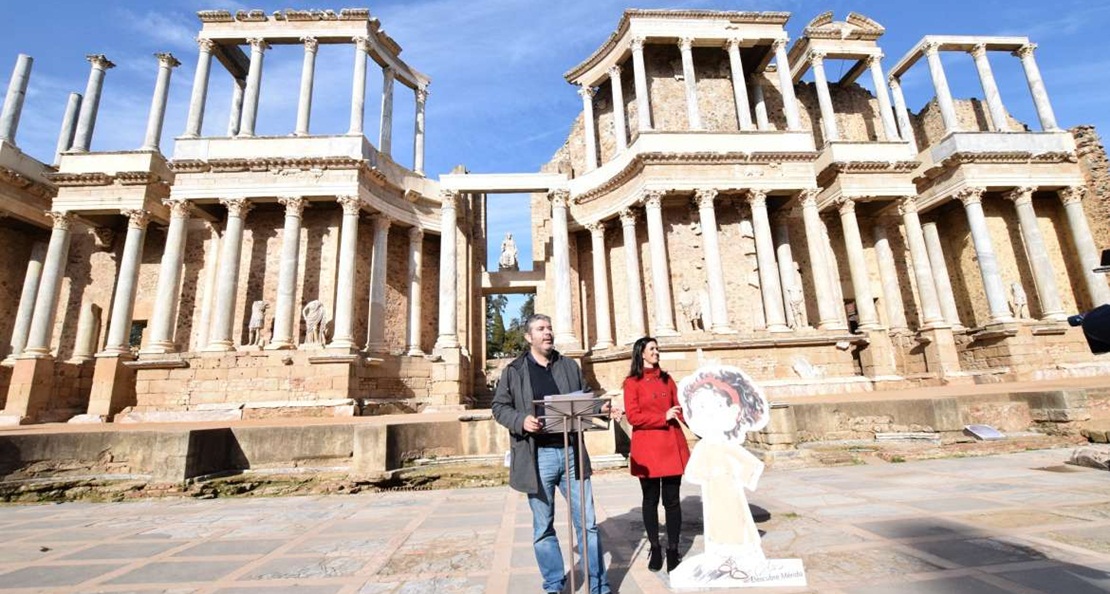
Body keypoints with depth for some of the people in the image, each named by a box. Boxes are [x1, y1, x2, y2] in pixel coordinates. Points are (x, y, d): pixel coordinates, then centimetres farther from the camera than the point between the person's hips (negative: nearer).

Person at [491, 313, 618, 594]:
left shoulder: (570, 366, 10)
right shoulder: (513, 370, 1)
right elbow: (499, 406, 1)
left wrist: (602, 408, -5)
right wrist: (521, 420, -17)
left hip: (572, 453, 2)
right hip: (538, 457, -2)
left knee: (587, 522, 10)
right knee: (543, 527, 12)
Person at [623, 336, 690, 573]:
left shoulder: (666, 379, 12)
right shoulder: (632, 382, -3)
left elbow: (680, 407, 7)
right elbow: (633, 417, -9)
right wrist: (663, 417, -16)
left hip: (671, 445, 3)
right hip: (646, 448, -3)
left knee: (672, 499, 6)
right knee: (650, 499, 9)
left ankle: (673, 550, 18)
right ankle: (655, 548, 25)